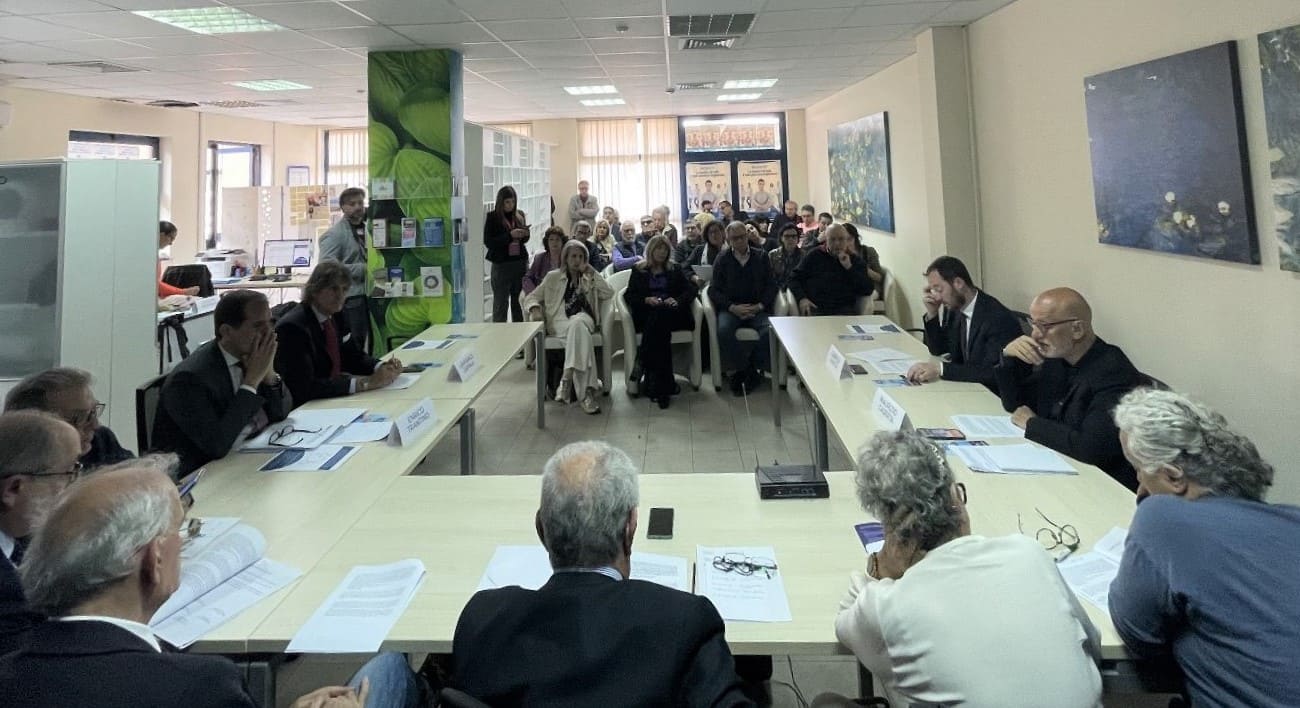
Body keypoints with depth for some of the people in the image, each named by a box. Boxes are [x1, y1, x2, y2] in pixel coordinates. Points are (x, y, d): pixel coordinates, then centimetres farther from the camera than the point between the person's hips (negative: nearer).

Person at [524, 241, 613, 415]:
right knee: (580, 331, -38)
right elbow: (532, 297, 16)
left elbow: (609, 294, 9)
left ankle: (567, 378, -47)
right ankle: (586, 391, -48)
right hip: (559, 322, -1)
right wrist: (535, 309, -7)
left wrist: (592, 274, 5)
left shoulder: (589, 278, 24)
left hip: (584, 318, 1)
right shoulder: (553, 277, 20)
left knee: (578, 323, -39)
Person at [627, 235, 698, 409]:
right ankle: (664, 384, -40)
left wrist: (677, 300, -9)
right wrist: (646, 300, -10)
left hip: (672, 313, 1)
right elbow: (630, 296, 10)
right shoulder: (638, 271, 21)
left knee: (659, 317, -37)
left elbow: (691, 290, 12)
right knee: (659, 324, -36)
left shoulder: (674, 270, 25)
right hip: (647, 314, 0)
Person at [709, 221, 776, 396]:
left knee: (770, 330, -30)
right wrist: (732, 307, -13)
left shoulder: (761, 257, 12)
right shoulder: (722, 260, 10)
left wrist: (760, 306, -9)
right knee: (723, 331, -33)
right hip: (731, 308, 0)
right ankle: (742, 368, -14)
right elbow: (714, 290, 3)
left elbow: (771, 285, 9)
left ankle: (753, 370, -12)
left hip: (757, 308, 0)